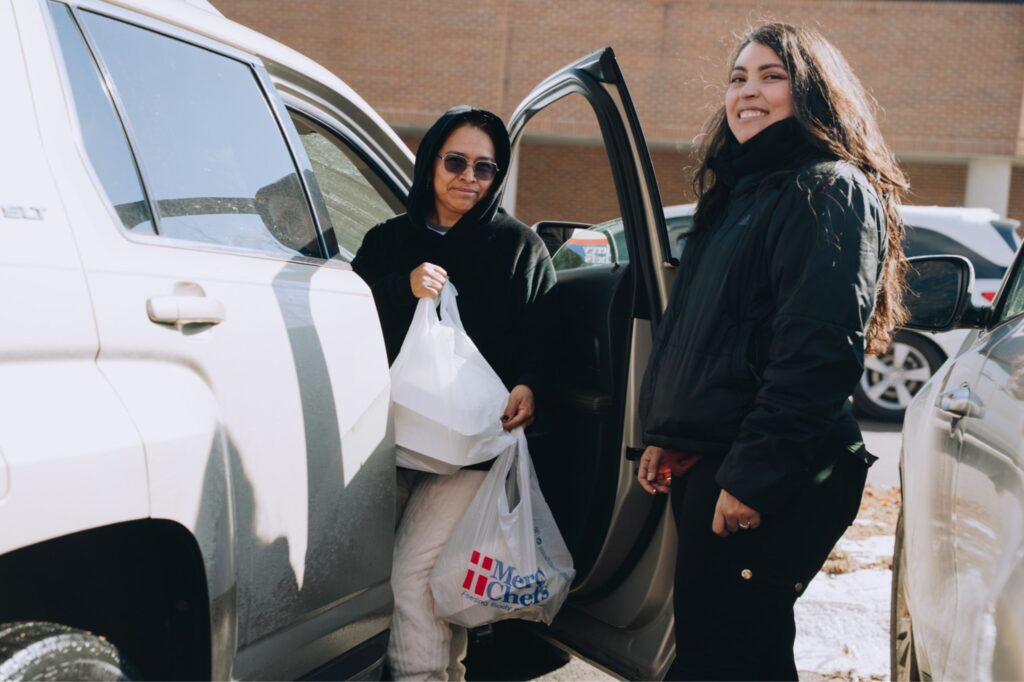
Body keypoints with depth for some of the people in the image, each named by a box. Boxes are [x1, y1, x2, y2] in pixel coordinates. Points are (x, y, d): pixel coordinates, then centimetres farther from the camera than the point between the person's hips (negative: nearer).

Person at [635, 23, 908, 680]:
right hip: (701, 465, 9)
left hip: (773, 483, -9)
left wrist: (750, 476, -22)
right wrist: (664, 436, 18)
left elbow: (819, 352, -21)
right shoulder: (739, 194, 19)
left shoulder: (832, 191, -10)